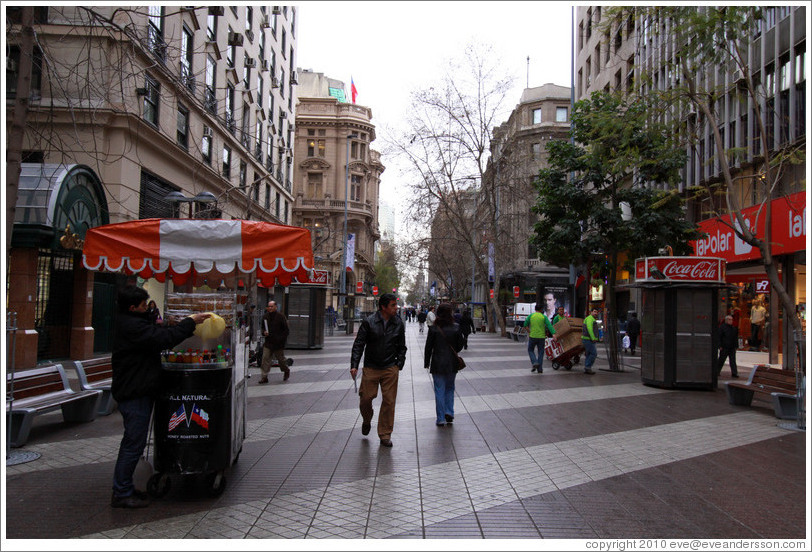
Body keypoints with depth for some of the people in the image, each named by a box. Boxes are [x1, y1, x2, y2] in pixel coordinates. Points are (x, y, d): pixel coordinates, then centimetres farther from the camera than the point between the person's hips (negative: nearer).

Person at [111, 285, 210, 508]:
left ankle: (124, 488, 28)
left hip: (135, 391, 11)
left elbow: (160, 332, 14)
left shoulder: (130, 322, 13)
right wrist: (190, 322, -16)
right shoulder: (132, 326, -21)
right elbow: (164, 338, -26)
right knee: (134, 443, -4)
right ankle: (122, 494, 5)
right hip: (134, 394, -11)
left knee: (133, 441, 18)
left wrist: (190, 325, 4)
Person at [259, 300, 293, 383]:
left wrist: (280, 338, -13)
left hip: (278, 343, -3)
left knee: (281, 359, 8)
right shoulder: (265, 316, 6)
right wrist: (264, 332, -2)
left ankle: (287, 371, 36)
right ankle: (264, 377, -3)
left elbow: (287, 330, -4)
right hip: (268, 342, 4)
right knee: (265, 358, -6)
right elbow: (262, 327, 20)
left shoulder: (281, 316, -7)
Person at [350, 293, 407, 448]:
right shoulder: (369, 322, -6)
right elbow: (358, 344, -5)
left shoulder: (398, 323, 3)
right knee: (365, 398, 1)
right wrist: (354, 365, -12)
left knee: (389, 401, 1)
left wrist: (399, 365, 5)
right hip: (370, 368, -2)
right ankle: (366, 421, 34)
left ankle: (385, 435, 13)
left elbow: (402, 347, 14)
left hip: (390, 369, 2)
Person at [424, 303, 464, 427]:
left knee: (439, 390, 5)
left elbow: (428, 347, -5)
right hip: (452, 364, 2)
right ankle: (449, 413, 10)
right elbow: (460, 345, 1)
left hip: (437, 364, -1)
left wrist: (426, 363, 5)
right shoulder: (456, 327, -6)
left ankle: (441, 419, 7)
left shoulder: (434, 328, -9)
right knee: (450, 388, 19)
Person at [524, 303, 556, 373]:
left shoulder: (531, 316, 0)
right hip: (541, 337, 0)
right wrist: (553, 334, -18)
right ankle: (539, 369, 7)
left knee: (530, 350, 18)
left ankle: (535, 363, -4)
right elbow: (549, 326, -11)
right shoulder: (544, 317, -1)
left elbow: (525, 325, 2)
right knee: (541, 352, 9)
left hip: (532, 336, 0)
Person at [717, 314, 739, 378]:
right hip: (724, 347, -5)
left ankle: (734, 373, 3)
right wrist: (720, 346, -13)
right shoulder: (722, 327, -6)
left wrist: (736, 346, 14)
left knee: (733, 361, 2)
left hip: (732, 348, 5)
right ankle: (717, 372, 14)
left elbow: (736, 338, 20)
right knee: (721, 360, 3)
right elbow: (719, 337, -8)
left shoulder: (734, 328, 13)